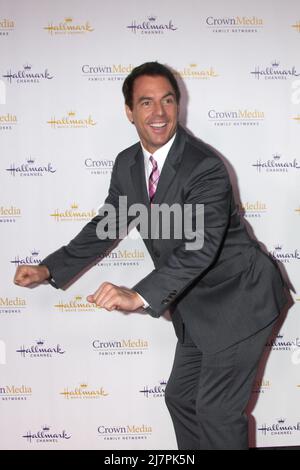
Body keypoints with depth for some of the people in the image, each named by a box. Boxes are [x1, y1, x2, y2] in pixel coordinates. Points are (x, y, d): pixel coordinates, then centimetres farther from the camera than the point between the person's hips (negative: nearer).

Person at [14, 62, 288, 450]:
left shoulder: (205, 167, -24)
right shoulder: (127, 164, 0)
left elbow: (202, 246, -35)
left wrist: (140, 296, -46)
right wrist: (49, 270, 1)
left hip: (237, 299, -7)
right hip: (195, 305, 8)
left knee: (217, 409, -3)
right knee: (180, 396, 18)